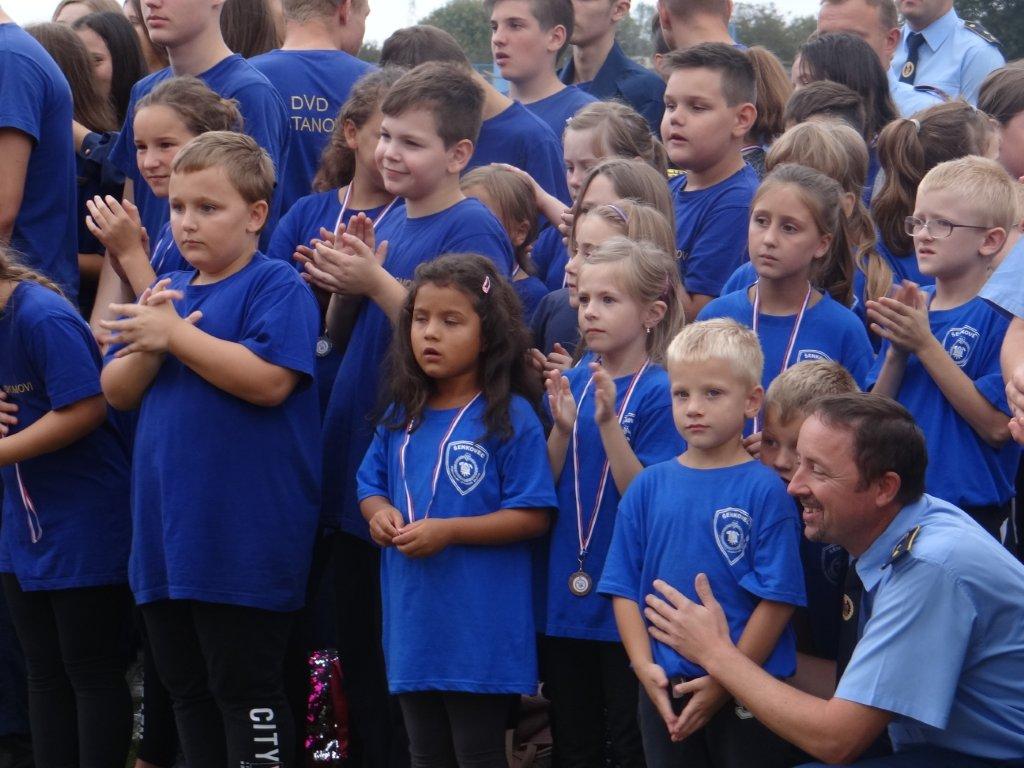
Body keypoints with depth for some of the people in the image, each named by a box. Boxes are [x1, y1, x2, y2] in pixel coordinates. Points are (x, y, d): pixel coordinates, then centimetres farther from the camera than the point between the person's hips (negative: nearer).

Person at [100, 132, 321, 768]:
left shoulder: (276, 286, -8)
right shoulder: (167, 291, 15)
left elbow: (270, 379, -23)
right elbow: (118, 393, 10)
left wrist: (177, 335, -19)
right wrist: (148, 349, -11)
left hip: (244, 541, -8)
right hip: (168, 534, 8)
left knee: (245, 687, -2)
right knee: (186, 686, 14)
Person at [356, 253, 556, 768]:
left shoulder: (510, 417, -11)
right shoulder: (402, 416, 8)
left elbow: (532, 516, -14)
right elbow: (371, 485, 18)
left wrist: (447, 531, -20)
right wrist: (379, 512, -6)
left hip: (479, 625, -6)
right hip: (413, 623, 6)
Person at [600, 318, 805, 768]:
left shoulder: (764, 490, -8)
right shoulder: (649, 487, 4)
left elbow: (778, 597, -11)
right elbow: (624, 588, 6)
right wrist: (646, 666, -6)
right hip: (664, 689, 4)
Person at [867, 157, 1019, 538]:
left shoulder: (1002, 314, -11)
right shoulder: (910, 307, 8)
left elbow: (997, 427, -19)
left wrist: (924, 344, -18)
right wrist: (897, 351, -10)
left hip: (970, 512, -6)